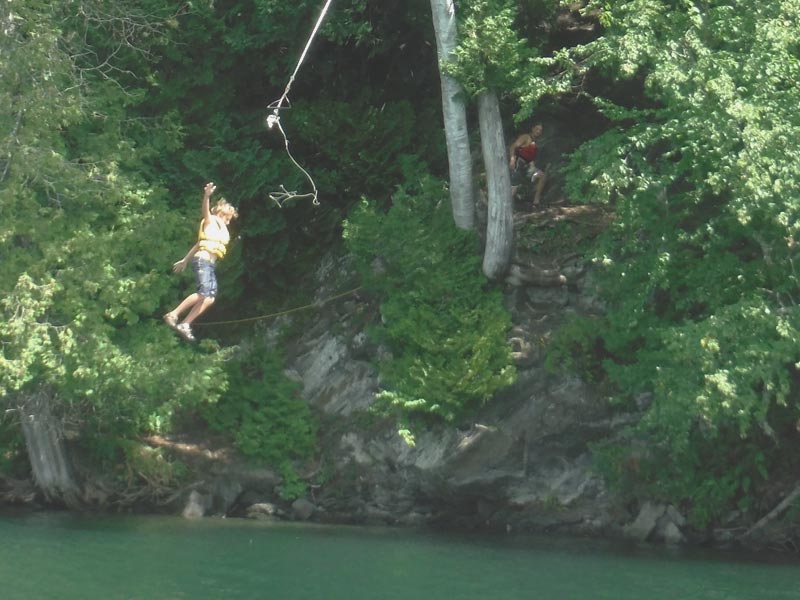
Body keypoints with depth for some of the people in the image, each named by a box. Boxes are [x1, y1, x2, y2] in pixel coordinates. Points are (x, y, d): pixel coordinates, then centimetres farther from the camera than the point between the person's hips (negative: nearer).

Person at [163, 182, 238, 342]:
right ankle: (173, 314, -23)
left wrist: (185, 261, 34)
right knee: (203, 293, -24)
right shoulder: (211, 221, 5)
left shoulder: (220, 228, 28)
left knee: (210, 298, -4)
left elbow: (198, 244, 32)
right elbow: (205, 210, -19)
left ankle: (185, 324, -6)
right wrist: (207, 196, -38)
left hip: (211, 264, 9)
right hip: (203, 260, -9)